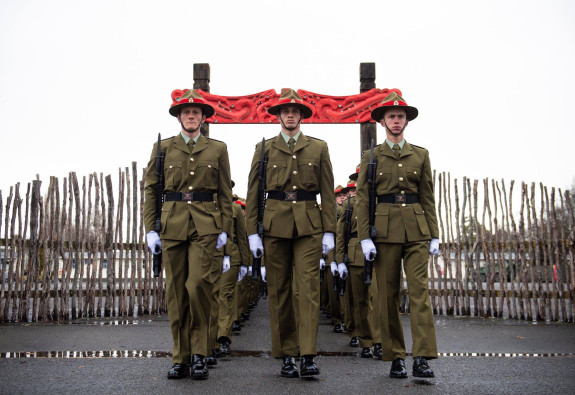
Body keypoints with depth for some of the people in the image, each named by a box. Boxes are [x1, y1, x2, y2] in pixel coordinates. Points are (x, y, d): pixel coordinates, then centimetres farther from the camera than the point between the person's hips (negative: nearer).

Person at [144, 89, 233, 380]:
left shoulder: (217, 149, 10)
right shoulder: (163, 148, 11)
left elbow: (225, 192, 10)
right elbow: (151, 189, 10)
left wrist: (224, 229, 3)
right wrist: (150, 229, 2)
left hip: (205, 226, -1)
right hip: (172, 225, 1)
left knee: (198, 285, -14)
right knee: (176, 293, 3)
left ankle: (199, 353, 3)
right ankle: (180, 358, 13)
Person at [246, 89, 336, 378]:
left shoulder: (318, 148, 10)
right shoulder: (264, 148, 9)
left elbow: (327, 192, 8)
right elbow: (253, 192, 8)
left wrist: (329, 231, 1)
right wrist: (253, 232, 1)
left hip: (308, 225, 0)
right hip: (274, 224, 1)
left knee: (309, 288, -7)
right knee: (279, 291, 3)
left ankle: (308, 356, -4)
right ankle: (287, 355, 12)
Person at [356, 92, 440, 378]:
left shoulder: (420, 155, 13)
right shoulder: (370, 157, 8)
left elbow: (428, 199, 13)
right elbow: (362, 200, 3)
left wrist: (434, 235, 6)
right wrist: (365, 237, -6)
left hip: (416, 230, 1)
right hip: (384, 230, -1)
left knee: (420, 290, -8)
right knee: (388, 295, 2)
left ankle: (422, 358, -6)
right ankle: (395, 358, 10)